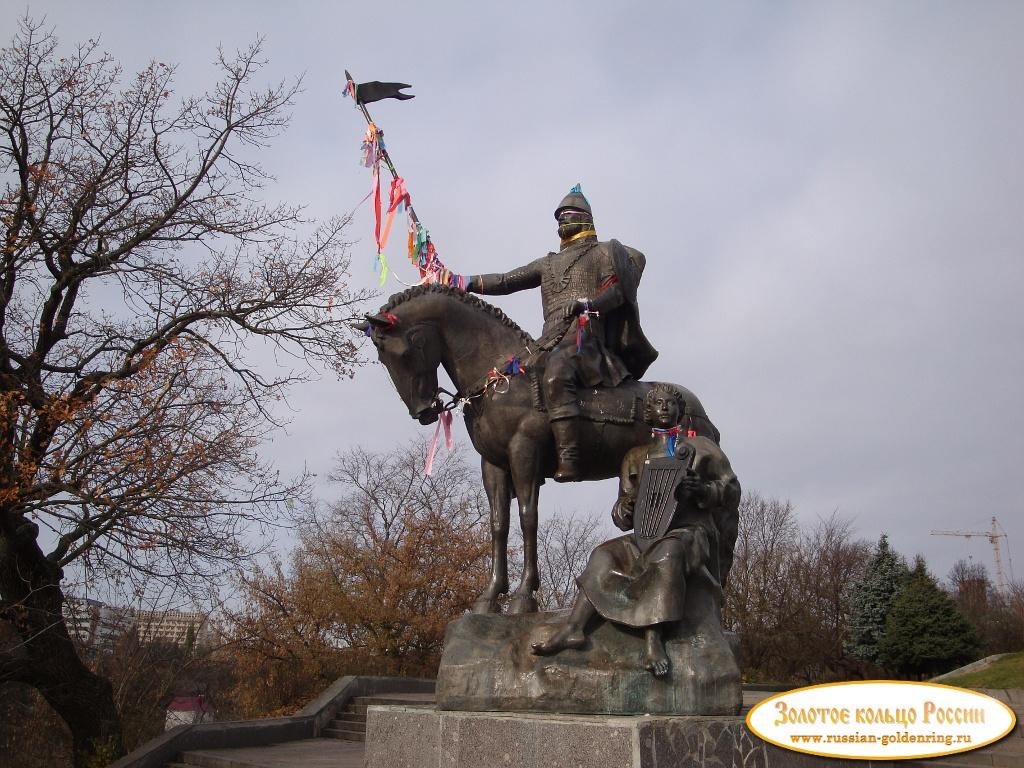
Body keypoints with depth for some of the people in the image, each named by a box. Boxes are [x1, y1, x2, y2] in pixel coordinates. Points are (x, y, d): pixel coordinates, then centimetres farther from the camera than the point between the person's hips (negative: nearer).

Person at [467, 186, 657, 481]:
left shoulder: (605, 253, 16)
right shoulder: (549, 263, 33)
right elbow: (507, 281, 27)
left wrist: (589, 303, -15)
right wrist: (468, 282, 15)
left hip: (584, 332, -8)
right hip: (552, 342, 8)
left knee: (555, 376, -36)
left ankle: (568, 461, -44)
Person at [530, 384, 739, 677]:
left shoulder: (702, 447, 14)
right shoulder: (635, 457, 22)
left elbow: (731, 490, 6)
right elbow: (621, 516, 18)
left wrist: (701, 490, -16)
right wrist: (629, 507, -8)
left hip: (691, 530, -4)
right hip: (648, 534, 4)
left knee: (667, 552, -36)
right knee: (604, 555, -19)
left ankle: (654, 638, -46)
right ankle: (574, 627, -32)